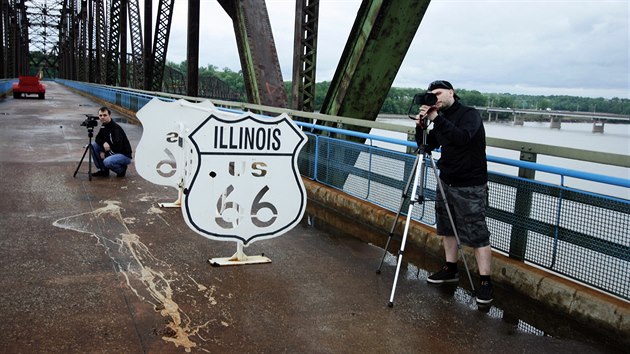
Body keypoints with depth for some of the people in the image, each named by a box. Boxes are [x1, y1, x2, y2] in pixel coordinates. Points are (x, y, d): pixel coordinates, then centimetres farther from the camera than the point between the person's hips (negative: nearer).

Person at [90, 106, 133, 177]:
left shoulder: (116, 128, -23)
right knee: (93, 144, -2)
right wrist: (104, 143, -15)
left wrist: (104, 152, -16)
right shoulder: (103, 126, 3)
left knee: (107, 162, -34)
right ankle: (103, 170, 6)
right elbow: (98, 138, 8)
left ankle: (122, 169, -1)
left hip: (124, 155, -9)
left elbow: (118, 147, -27)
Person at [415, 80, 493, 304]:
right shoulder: (442, 118, 10)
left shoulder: (470, 115, -11)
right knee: (447, 229, 16)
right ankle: (450, 269, 30)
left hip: (470, 187, -8)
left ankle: (485, 281, 1)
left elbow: (462, 138, -30)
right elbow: (427, 146, 8)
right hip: (447, 182, 8)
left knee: (477, 235, -6)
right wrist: (421, 126, -9)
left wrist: (437, 119, -30)